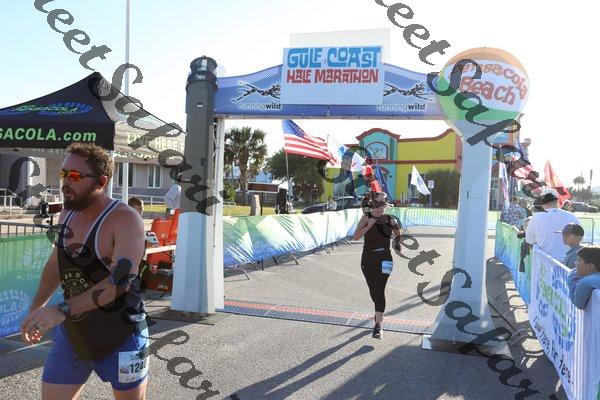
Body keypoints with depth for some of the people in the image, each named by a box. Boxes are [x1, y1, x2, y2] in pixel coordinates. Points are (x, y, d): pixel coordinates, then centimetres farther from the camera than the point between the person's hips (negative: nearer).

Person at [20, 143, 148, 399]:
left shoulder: (125, 220, -21)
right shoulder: (67, 215, 2)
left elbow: (121, 279, -31)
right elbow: (56, 264, 17)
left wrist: (62, 310, -35)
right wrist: (35, 310, 13)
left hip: (119, 337, -6)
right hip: (71, 332, 6)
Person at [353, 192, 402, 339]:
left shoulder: (390, 220, -2)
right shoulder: (367, 217, -4)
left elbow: (397, 234, 19)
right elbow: (356, 236, -13)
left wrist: (397, 244, 1)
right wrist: (368, 226, -24)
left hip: (384, 259, -2)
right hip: (367, 259, 2)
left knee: (379, 290, -13)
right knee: (373, 290, 16)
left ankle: (378, 324, -10)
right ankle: (379, 313, 44)